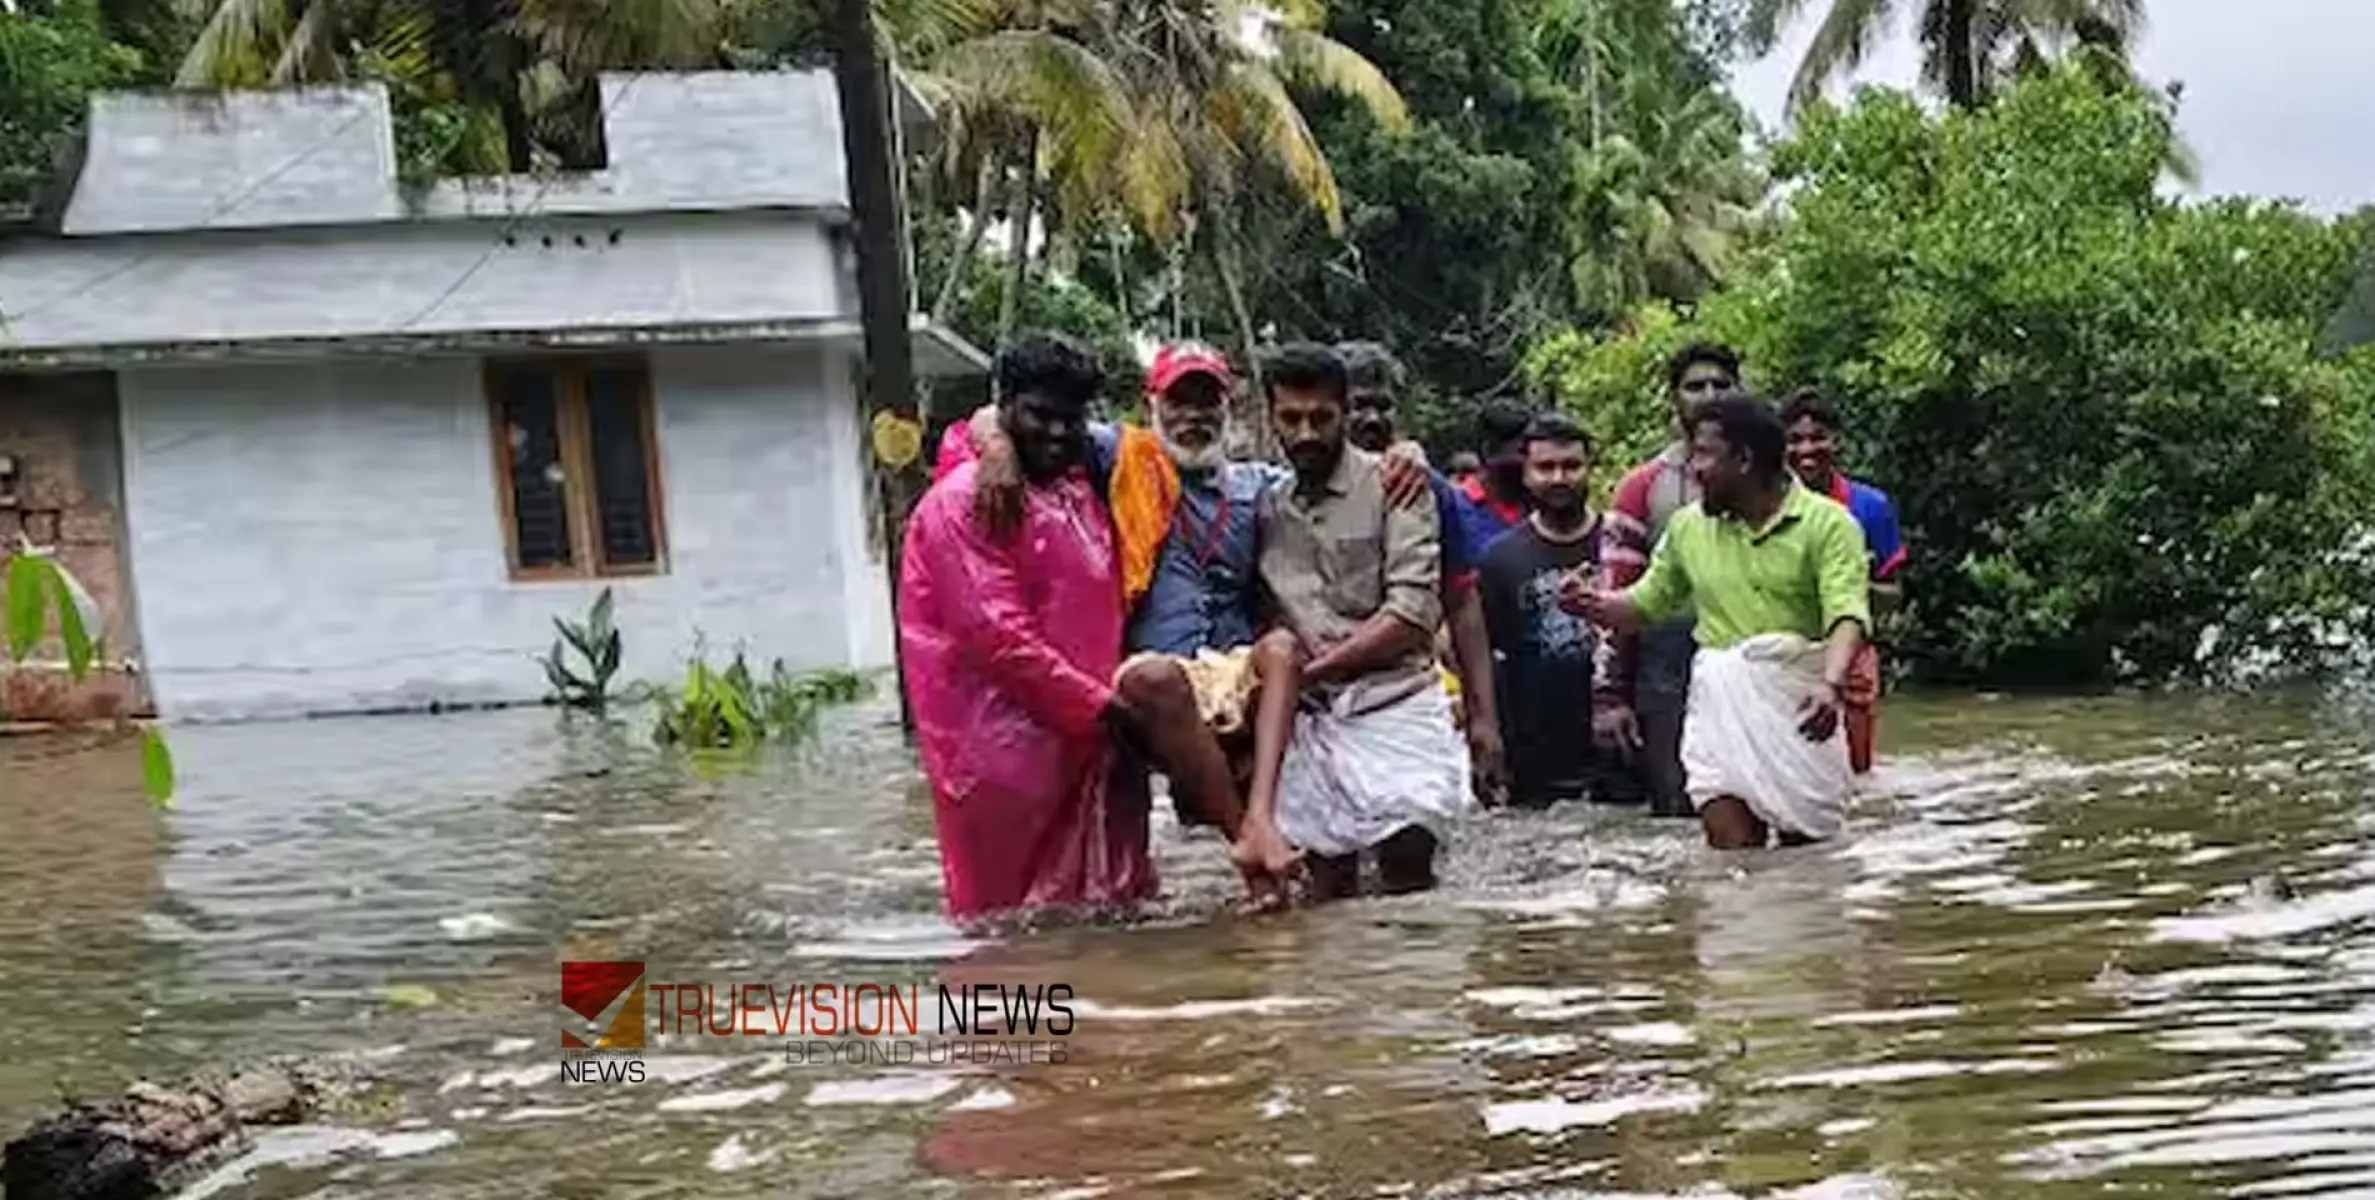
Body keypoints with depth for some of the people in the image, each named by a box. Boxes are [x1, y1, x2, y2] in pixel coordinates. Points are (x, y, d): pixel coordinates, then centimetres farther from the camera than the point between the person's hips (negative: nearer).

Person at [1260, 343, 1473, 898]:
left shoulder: (1391, 485, 1)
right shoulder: (1267, 506, 14)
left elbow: (1414, 613, -8)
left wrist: (1318, 664, -11)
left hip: (1393, 702, -3)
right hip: (1308, 713, 3)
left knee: (1407, 865, -9)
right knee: (1328, 886, 3)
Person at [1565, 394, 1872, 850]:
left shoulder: (1827, 524, -5)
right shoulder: (1688, 526, 10)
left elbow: (1847, 616, -15)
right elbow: (1646, 602, 19)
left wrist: (1831, 685, -33)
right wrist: (1596, 603, -2)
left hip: (1799, 713, -2)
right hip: (1721, 713, 2)